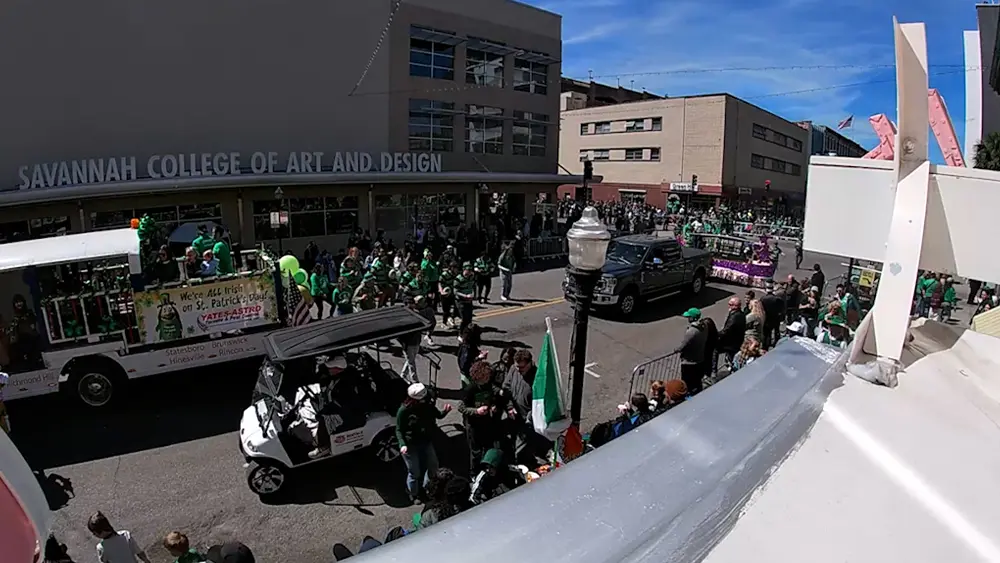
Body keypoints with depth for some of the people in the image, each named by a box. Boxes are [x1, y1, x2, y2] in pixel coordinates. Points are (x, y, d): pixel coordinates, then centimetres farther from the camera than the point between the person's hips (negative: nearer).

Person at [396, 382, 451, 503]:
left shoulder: (428, 405, -8)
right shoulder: (404, 410, -22)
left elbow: (438, 415, 3)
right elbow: (399, 430, -13)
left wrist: (445, 411, -19)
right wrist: (402, 445, -27)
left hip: (426, 442, 5)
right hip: (411, 445, -5)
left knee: (433, 466, 15)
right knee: (415, 472, 6)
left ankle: (425, 488, 42)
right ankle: (413, 494, 36)